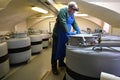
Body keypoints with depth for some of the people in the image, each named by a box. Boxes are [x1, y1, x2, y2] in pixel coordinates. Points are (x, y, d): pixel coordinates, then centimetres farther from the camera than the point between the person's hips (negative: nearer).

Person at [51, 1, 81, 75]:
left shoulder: (71, 14, 11)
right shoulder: (63, 11, -17)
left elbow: (74, 23, 14)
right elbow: (63, 23, -27)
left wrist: (78, 30, 0)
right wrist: (69, 32, -28)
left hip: (65, 35, 8)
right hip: (58, 35, -8)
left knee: (63, 49, 15)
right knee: (56, 51, -1)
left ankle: (61, 63, 32)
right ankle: (54, 67, 9)